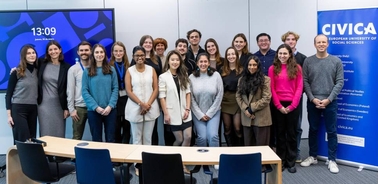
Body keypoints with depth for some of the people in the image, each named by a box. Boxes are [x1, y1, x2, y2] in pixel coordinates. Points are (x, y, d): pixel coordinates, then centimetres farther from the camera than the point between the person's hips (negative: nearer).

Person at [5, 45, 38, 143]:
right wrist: (9, 115, -8)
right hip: (18, 109, -4)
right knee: (22, 140, -4)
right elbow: (8, 94, -2)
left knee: (32, 139, 5)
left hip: (33, 109, 4)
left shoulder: (38, 71, 8)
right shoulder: (17, 72, -3)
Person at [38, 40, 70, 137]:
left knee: (59, 134, 6)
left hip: (59, 105, 0)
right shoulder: (41, 63, 1)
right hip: (44, 104, 0)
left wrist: (66, 107, -2)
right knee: (46, 134, 5)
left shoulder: (66, 67, -1)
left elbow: (68, 89, -1)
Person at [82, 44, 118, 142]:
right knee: (96, 139, 8)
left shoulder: (111, 70, 6)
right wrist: (96, 107, -13)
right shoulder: (87, 71, 2)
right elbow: (85, 91, -3)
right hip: (93, 110, -1)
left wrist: (110, 106, -12)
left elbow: (115, 89, 1)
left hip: (110, 110, 1)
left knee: (110, 139, 6)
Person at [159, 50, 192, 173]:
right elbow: (162, 97, -7)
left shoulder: (183, 76, 8)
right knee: (179, 139, 1)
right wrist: (166, 114, -11)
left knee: (188, 137, -1)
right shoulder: (163, 77, -5)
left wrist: (187, 109, -2)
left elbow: (188, 93, 7)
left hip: (184, 112, 4)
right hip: (173, 113, -4)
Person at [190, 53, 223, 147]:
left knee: (213, 136, -14)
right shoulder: (192, 77, -4)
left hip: (213, 112, 0)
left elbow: (219, 95, -4)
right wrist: (200, 115, -7)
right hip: (198, 113, 0)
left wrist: (209, 113, -6)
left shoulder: (216, 75, -4)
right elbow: (191, 98, -3)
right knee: (202, 137, -8)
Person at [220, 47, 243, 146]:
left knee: (237, 128, -5)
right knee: (227, 128, 6)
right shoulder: (222, 70, 8)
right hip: (225, 100, 3)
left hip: (238, 100, -2)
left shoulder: (242, 70, 1)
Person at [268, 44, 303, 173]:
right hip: (278, 106, 0)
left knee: (291, 133, 7)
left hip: (292, 105, 0)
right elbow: (271, 89, -1)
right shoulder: (272, 68, 3)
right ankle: (281, 161, 17)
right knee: (280, 133, 8)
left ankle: (291, 162, 15)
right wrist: (279, 106, -9)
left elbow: (299, 88, -1)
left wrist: (292, 105, -9)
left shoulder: (297, 68, 4)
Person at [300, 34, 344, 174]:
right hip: (312, 102, 1)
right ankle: (312, 156, 24)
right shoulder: (308, 61, 2)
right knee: (313, 130, 11)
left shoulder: (336, 61, 1)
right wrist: (313, 99, -11)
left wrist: (328, 99, -12)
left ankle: (332, 160, 15)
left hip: (330, 102, -1)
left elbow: (339, 82, -3)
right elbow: (305, 82, -1)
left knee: (332, 131, 4)